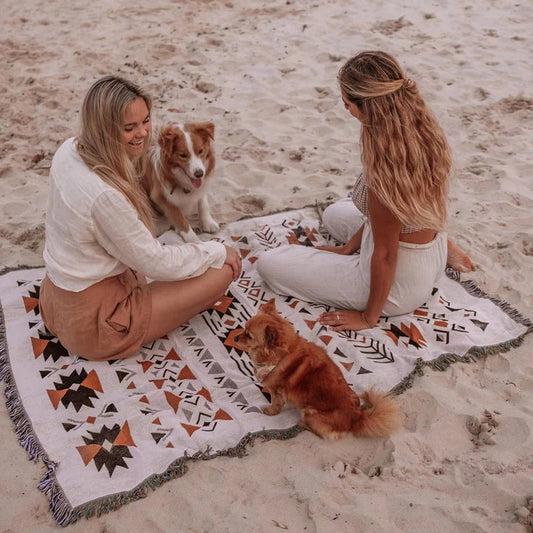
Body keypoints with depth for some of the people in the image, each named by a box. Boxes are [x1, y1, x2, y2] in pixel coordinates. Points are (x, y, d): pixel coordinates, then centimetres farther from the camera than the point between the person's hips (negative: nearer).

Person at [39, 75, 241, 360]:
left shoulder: (69, 150, -7)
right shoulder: (105, 195, -34)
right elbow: (155, 263, -20)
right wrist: (218, 251, -8)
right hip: (92, 323, -9)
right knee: (222, 271, -9)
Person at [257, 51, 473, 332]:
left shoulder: (385, 167, -36)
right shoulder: (424, 130, -10)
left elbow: (385, 255, -25)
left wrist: (368, 317, -10)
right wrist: (349, 247, 12)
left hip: (397, 283, -8)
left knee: (268, 264, 1)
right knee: (334, 213, 35)